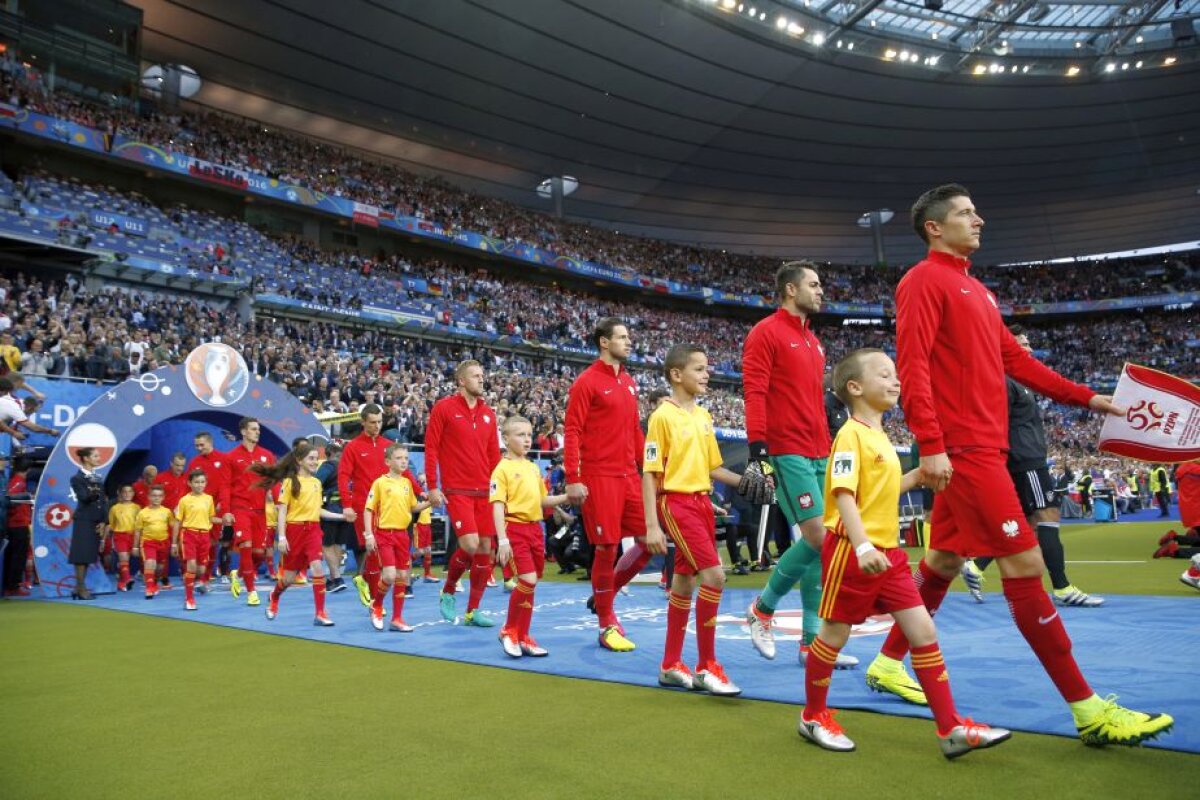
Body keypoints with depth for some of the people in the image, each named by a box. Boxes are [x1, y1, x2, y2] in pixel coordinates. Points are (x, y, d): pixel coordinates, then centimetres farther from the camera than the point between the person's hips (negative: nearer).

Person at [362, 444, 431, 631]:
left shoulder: (407, 482, 9)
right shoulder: (380, 482, -6)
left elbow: (413, 507, 18)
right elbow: (368, 509, -6)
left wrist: (429, 503, 0)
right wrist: (369, 534, -12)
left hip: (402, 534, 5)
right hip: (384, 533, -5)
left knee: (402, 576, 6)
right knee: (389, 576, -15)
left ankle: (397, 618, 17)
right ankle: (376, 606, 13)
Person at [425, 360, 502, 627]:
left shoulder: (488, 413, 12)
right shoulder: (443, 408, -2)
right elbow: (431, 448, -4)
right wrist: (432, 486, -9)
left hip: (485, 491, 5)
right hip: (457, 491, -5)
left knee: (485, 548, 2)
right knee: (470, 544, -17)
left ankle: (473, 611, 15)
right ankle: (448, 591, 11)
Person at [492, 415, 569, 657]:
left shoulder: (533, 468, 14)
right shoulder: (502, 468, -7)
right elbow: (498, 506, -13)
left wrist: (566, 497, 6)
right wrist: (502, 540, -21)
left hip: (535, 528, 7)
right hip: (514, 528, -7)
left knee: (530, 583, 10)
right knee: (528, 580, -16)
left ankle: (522, 636, 22)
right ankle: (508, 630, 5)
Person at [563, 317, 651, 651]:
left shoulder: (629, 382, 15)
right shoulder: (587, 382, -6)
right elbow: (572, 432, -10)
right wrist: (573, 480, -17)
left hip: (629, 475, 7)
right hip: (598, 477, -7)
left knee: (649, 541, 5)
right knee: (606, 548, -3)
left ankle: (606, 593, 25)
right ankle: (607, 625, 13)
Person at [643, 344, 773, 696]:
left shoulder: (704, 416, 12)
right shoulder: (663, 416, -10)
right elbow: (649, 473, -11)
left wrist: (744, 481, 2)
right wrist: (651, 525, -16)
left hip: (702, 503, 7)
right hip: (676, 504, -7)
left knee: (685, 583, 11)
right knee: (714, 576, -14)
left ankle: (670, 666, 23)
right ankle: (707, 666, -1)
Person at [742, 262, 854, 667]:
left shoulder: (813, 342, 20)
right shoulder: (766, 333, -4)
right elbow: (754, 393, -12)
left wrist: (829, 448, 20)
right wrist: (758, 447, -21)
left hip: (819, 455, 8)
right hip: (788, 454, -8)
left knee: (815, 544, 6)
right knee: (818, 538, -13)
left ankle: (813, 640, 13)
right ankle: (762, 608, 8)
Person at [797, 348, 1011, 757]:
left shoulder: (879, 436, 14)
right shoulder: (851, 434, -13)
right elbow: (843, 494, -23)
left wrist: (921, 473, 12)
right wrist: (862, 546, -34)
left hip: (888, 551, 9)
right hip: (852, 551, -8)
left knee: (923, 631, 4)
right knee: (834, 634, 6)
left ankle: (951, 729, 10)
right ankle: (813, 717, 24)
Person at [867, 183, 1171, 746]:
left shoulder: (974, 290, 22)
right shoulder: (924, 281, -7)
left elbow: (1014, 358, 24)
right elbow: (912, 365, -16)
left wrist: (1083, 397, 21)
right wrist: (930, 444, -24)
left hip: (982, 446, 10)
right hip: (963, 448, -10)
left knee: (945, 558, 15)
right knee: (1024, 563, -8)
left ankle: (888, 662, 28)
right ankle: (1087, 710, -1)